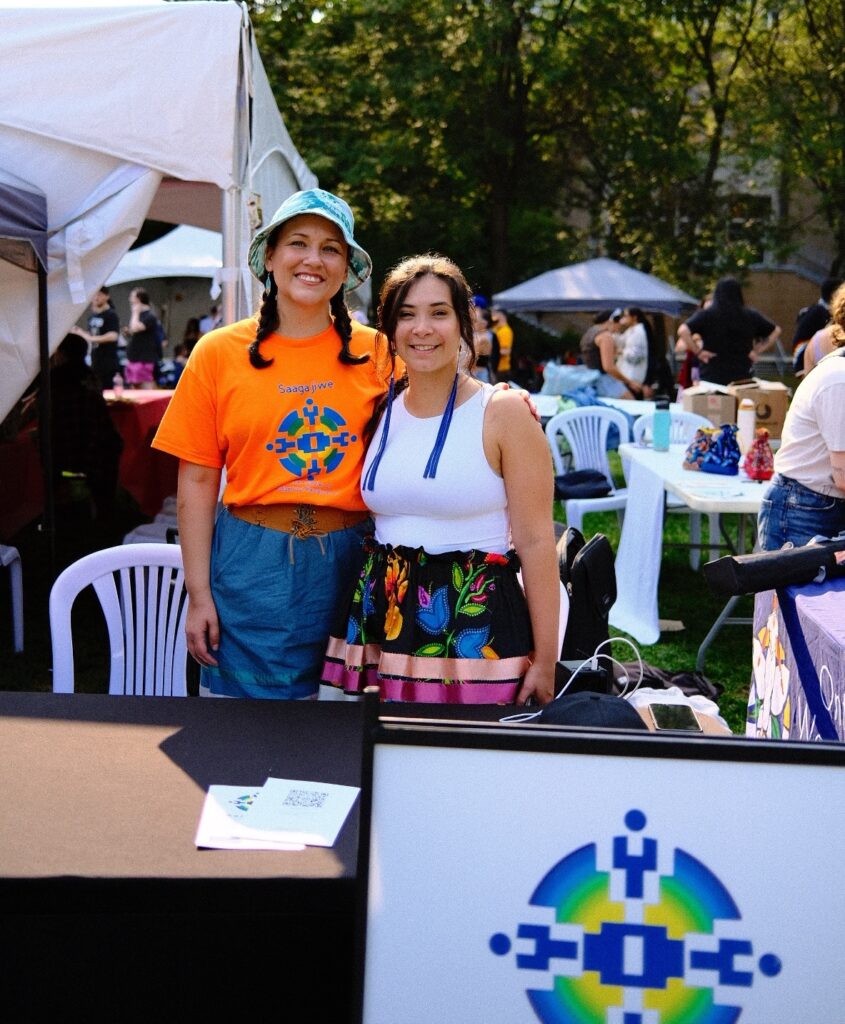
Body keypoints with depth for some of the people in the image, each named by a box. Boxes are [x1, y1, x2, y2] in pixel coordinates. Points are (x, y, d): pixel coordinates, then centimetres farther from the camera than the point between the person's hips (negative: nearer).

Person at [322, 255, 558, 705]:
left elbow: (535, 541, -8)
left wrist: (545, 662, -10)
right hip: (383, 617, 5)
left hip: (474, 622, -4)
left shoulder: (503, 413, -7)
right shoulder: (380, 412, 9)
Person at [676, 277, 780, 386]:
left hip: (711, 378, -2)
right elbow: (776, 331, 15)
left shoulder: (705, 315, -4)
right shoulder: (751, 316, 5)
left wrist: (698, 352, -8)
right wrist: (757, 351, 12)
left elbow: (683, 331, -17)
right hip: (742, 378, 3)